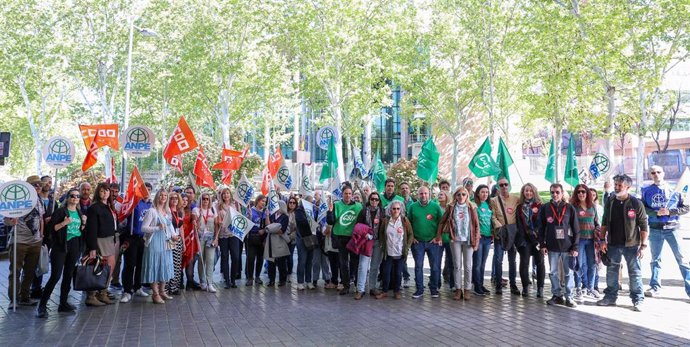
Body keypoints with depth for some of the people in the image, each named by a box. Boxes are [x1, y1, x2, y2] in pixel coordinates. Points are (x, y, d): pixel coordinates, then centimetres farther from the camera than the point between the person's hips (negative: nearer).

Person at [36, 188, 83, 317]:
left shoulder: (80, 213, 14)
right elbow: (52, 228, -9)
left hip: (74, 246, 6)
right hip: (61, 246, -6)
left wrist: (84, 224, 5)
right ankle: (42, 305, -5)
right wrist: (64, 223, -22)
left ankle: (63, 303, 18)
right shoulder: (60, 211, -4)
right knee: (55, 276, -11)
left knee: (68, 275, 10)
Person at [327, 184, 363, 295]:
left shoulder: (358, 206, 1)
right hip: (341, 237, 0)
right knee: (343, 262, 4)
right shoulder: (337, 205, -1)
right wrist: (330, 210, -19)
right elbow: (330, 222, -5)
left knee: (355, 261, 5)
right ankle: (346, 285, 11)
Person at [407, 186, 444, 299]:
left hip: (433, 242, -1)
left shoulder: (436, 206, 0)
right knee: (418, 266, 4)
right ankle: (419, 289, 13)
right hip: (417, 242, 1)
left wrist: (438, 236, -5)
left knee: (435, 267, 3)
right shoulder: (412, 206, 3)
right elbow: (408, 223, 9)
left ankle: (434, 289, 17)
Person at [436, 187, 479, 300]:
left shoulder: (471, 208, 2)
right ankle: (458, 289, 13)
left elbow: (476, 225, 1)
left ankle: (467, 289, 14)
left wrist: (476, 241, -5)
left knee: (467, 266, 4)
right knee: (457, 265, 6)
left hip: (468, 240, 0)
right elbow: (442, 222, 5)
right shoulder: (451, 207, 2)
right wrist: (438, 237, -1)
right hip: (455, 240, 0)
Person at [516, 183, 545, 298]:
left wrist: (541, 239, -11)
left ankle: (540, 288, 8)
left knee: (540, 262, 1)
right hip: (525, 239, 1)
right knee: (524, 263, 1)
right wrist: (521, 239, -4)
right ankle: (525, 287, 9)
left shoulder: (539, 206, 4)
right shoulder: (520, 207, 9)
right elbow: (519, 224, 5)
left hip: (537, 239, -1)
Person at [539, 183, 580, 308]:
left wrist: (575, 247, -4)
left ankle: (569, 297, 12)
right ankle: (557, 295, 17)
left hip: (568, 247, -1)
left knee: (568, 273, 4)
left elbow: (576, 229, 2)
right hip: (552, 247, 1)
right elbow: (541, 228, 6)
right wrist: (542, 245, -1)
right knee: (553, 273, 7)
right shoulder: (545, 208, 3)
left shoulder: (570, 208, 1)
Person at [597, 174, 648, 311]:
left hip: (631, 245, -4)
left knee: (635, 273, 2)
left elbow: (644, 226, -6)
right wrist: (603, 240, 6)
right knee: (611, 272, 10)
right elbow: (604, 223, 12)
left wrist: (643, 245, -10)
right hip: (613, 244, 4)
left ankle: (638, 300, 12)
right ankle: (610, 297, 21)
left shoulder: (636, 204, -7)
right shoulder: (610, 203, 6)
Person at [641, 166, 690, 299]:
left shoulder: (674, 190, 1)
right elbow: (642, 208, 1)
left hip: (672, 228, -2)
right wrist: (656, 213, -15)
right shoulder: (647, 191, 5)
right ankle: (655, 286, 18)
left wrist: (670, 212, -15)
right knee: (655, 259, 10)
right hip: (655, 229, 2)